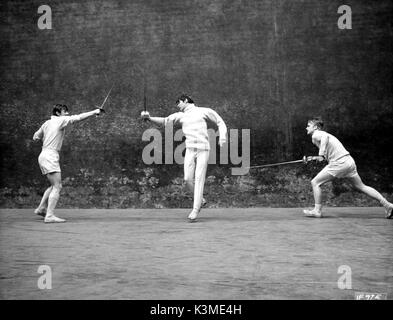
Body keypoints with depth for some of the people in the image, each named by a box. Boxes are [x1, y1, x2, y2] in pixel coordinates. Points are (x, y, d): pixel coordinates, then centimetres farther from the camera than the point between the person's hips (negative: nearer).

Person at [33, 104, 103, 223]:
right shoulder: (60, 120, -5)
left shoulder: (46, 123, 17)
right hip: (50, 156, -9)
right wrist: (94, 112, -9)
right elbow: (78, 118, -13)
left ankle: (41, 208, 24)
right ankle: (50, 216, -17)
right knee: (57, 187, -11)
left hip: (43, 156, 9)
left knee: (54, 186, 21)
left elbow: (35, 137, 25)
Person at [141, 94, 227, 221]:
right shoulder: (180, 116, 13)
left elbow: (220, 123, 9)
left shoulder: (204, 111, 5)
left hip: (203, 150, -3)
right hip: (190, 150, 4)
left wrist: (222, 137, -9)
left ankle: (195, 210, -7)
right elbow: (163, 121, 3)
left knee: (199, 179, -9)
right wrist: (148, 117, -14)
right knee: (188, 179, -5)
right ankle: (200, 200, 21)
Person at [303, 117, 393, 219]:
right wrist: (314, 158, 27)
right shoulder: (322, 134, 26)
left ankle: (317, 211, 0)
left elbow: (325, 137, -26)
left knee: (315, 183, -1)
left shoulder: (316, 135, -1)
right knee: (361, 186, 14)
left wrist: (321, 154, -26)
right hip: (349, 161, 9)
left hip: (339, 163, -9)